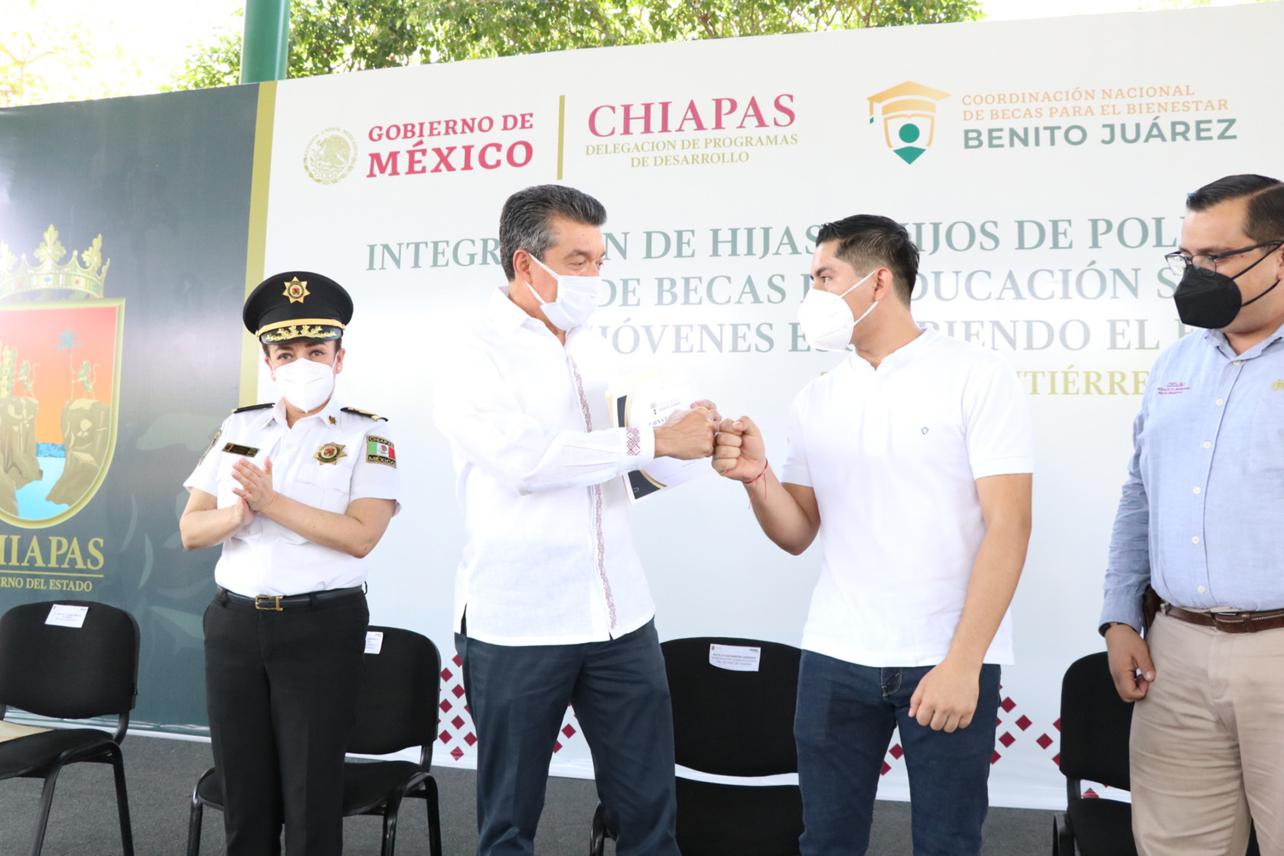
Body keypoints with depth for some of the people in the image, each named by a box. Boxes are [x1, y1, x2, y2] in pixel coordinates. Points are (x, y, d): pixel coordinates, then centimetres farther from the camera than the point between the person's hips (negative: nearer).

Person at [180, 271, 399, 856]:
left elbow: (359, 536, -16)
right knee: (243, 791, 15)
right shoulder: (238, 429, 9)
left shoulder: (366, 436, -4)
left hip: (321, 627, -4)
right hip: (233, 623, 4)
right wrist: (240, 511, -15)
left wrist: (272, 502, -17)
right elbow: (192, 531, 5)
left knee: (311, 796, 7)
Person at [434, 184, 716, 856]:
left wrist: (694, 442, -3)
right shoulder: (473, 360, -8)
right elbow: (529, 458, -24)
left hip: (622, 618, 5)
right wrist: (656, 440, -22)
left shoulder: (595, 348, 11)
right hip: (518, 626, -5)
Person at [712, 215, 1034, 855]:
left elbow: (1008, 525, -11)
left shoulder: (977, 378, -5)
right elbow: (798, 535, 8)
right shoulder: (815, 400, 8)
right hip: (833, 659, 4)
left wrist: (963, 661, -17)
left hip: (948, 660, -3)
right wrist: (756, 476, -12)